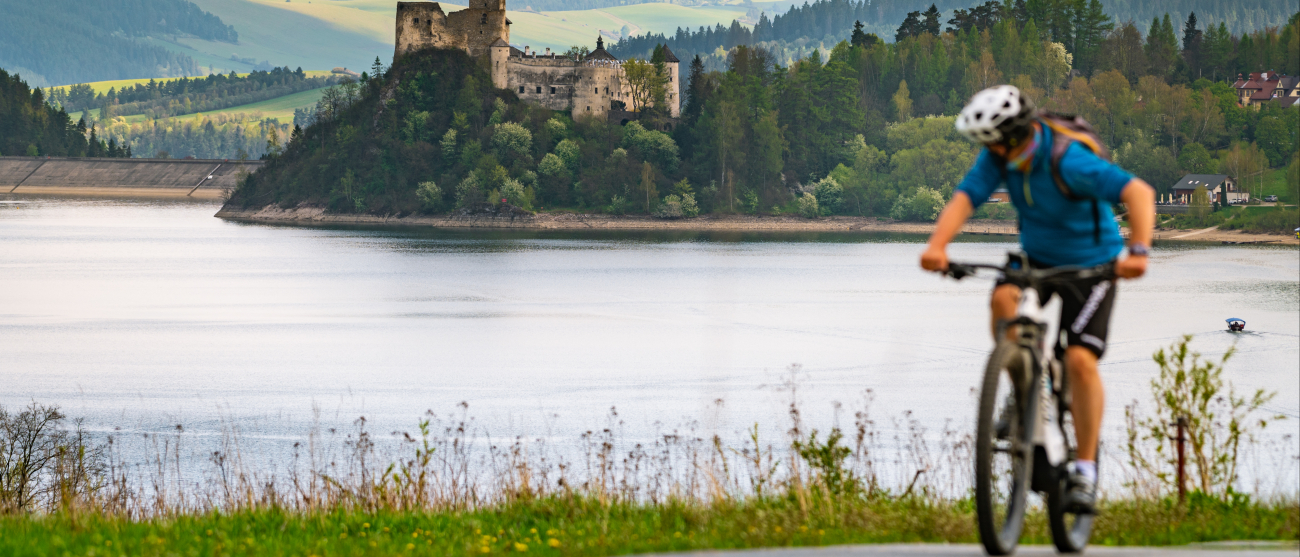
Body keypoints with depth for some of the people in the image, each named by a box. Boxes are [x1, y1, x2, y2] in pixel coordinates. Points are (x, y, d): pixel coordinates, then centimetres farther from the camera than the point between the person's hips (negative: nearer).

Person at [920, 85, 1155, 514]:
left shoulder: (1068, 160, -31)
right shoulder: (999, 157, -14)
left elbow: (1139, 193, -38)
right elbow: (964, 198, -25)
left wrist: (1138, 251, -53)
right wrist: (937, 245, -44)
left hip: (1089, 264, -5)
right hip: (1036, 255, 5)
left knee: (1080, 361, -17)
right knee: (1004, 299, -28)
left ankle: (1085, 471, -5)